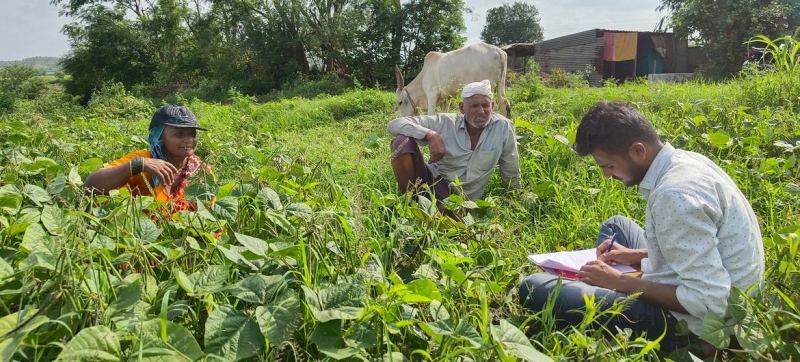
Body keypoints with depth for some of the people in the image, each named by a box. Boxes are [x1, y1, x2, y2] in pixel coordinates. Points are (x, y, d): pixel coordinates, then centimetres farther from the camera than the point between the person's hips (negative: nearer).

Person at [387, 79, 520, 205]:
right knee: (402, 141, -22)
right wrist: (430, 135, -26)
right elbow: (395, 124, -12)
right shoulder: (445, 122, -7)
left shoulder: (504, 127, -6)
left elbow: (511, 175, 8)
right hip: (433, 182, 1)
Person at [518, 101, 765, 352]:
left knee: (534, 287, -16)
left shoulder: (674, 195, -29)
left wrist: (621, 282, -19)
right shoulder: (684, 160, 0)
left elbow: (711, 302, -28)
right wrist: (637, 255, 9)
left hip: (689, 323, -10)